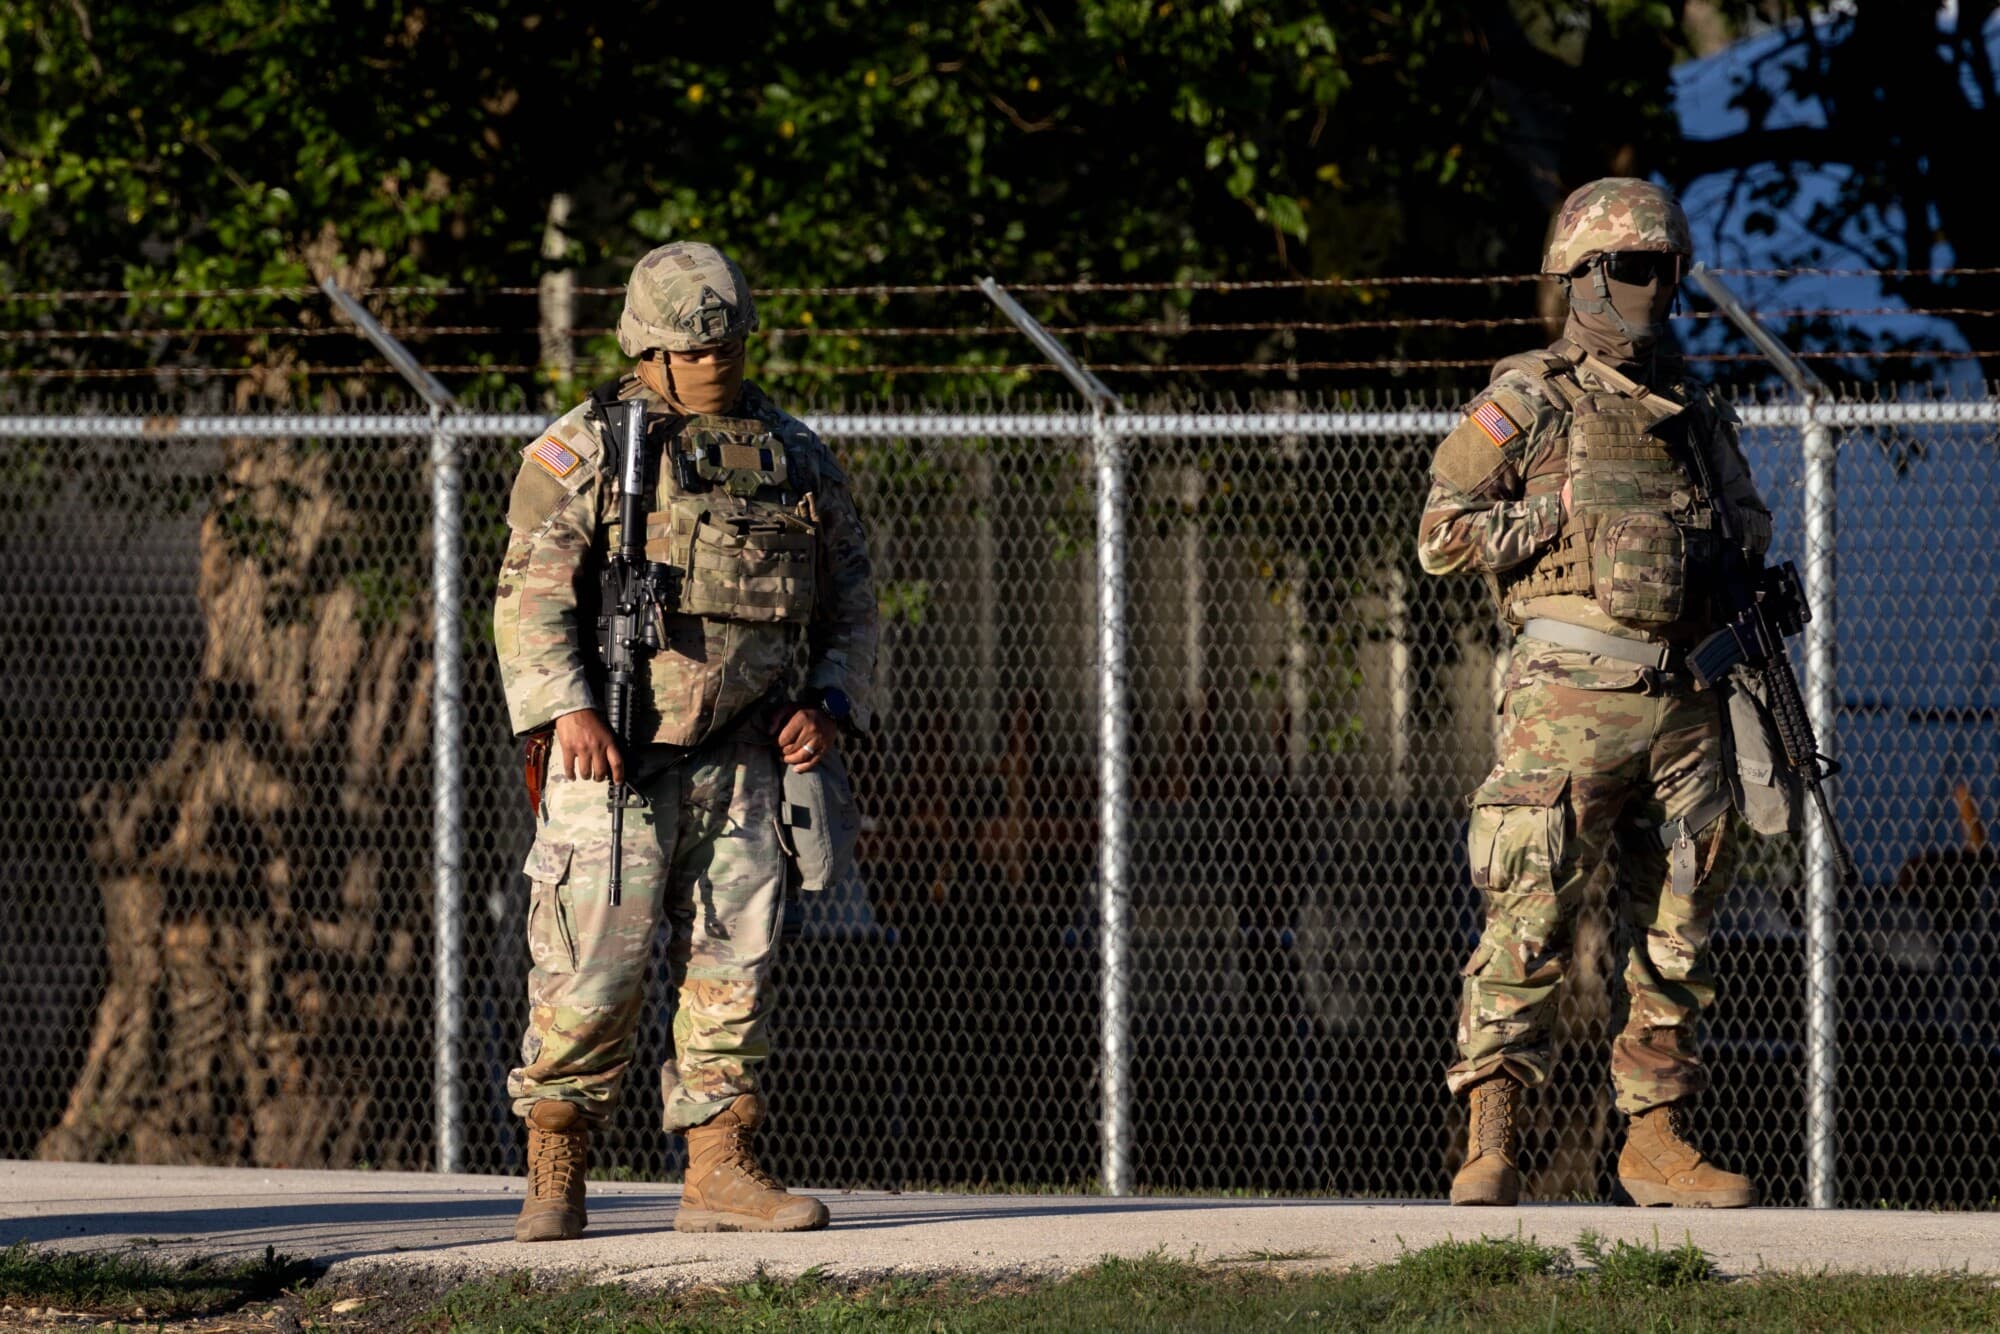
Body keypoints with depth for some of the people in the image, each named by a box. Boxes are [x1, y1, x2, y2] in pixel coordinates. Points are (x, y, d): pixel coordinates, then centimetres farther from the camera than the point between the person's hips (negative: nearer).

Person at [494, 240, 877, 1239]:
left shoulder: (793, 455, 13)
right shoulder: (585, 449, -1)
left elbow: (849, 595, 20)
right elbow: (532, 590, -8)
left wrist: (828, 704, 4)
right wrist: (566, 708, -21)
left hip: (741, 754, 4)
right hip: (615, 753, -4)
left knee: (734, 959, 1)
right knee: (596, 961, -8)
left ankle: (719, 1168, 6)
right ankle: (554, 1174, 3)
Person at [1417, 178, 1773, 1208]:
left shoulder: (1697, 411, 18)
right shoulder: (1528, 401, 1)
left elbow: (1747, 535, 28)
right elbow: (1443, 535, -4)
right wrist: (1567, 517, -9)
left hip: (1684, 700, 6)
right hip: (1571, 696, -6)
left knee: (1673, 936, 7)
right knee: (1531, 920, -11)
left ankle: (1655, 1141, 12)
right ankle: (1490, 1143, -10)